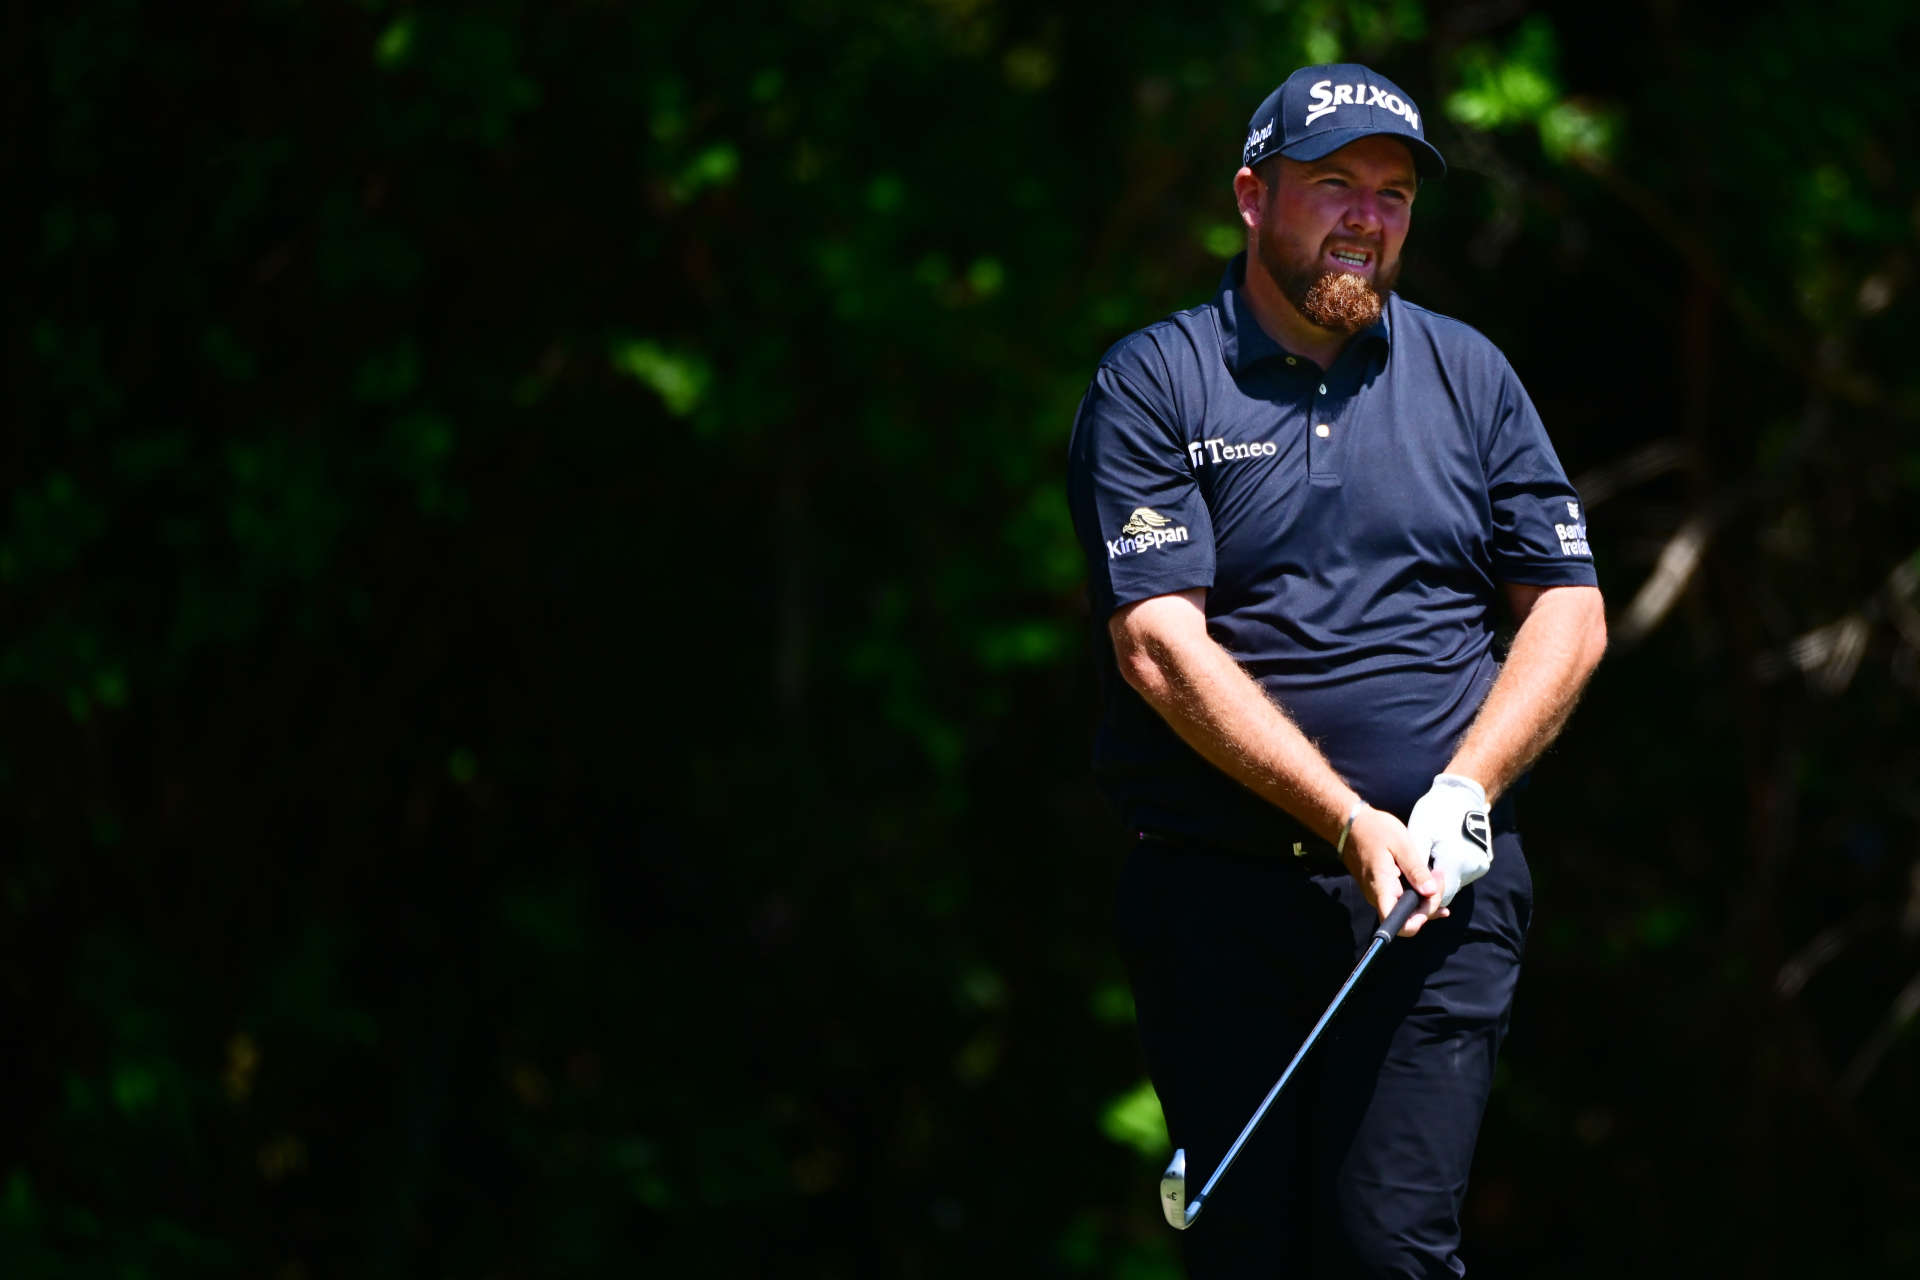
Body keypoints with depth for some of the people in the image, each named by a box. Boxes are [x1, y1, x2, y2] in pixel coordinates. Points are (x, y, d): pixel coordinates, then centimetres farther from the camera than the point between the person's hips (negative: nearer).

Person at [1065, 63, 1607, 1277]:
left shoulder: (1467, 376, 13)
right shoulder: (1151, 387, 2)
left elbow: (1570, 613, 11)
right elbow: (1161, 645, -8)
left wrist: (1463, 794, -6)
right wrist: (1348, 825, -15)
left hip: (1444, 891, 1)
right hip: (1217, 891, -1)